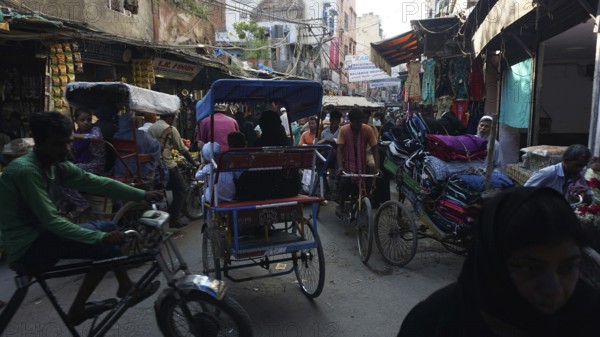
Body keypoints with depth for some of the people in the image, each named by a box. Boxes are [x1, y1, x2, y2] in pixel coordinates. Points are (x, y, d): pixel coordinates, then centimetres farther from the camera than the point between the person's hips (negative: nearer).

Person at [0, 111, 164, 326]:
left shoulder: (57, 166, 2)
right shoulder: (25, 171, -24)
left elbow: (97, 183, -2)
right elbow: (51, 221, -27)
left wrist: (143, 195, -9)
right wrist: (101, 237, -29)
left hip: (39, 237, 9)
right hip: (25, 249, -9)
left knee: (107, 231, 5)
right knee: (104, 231, -18)